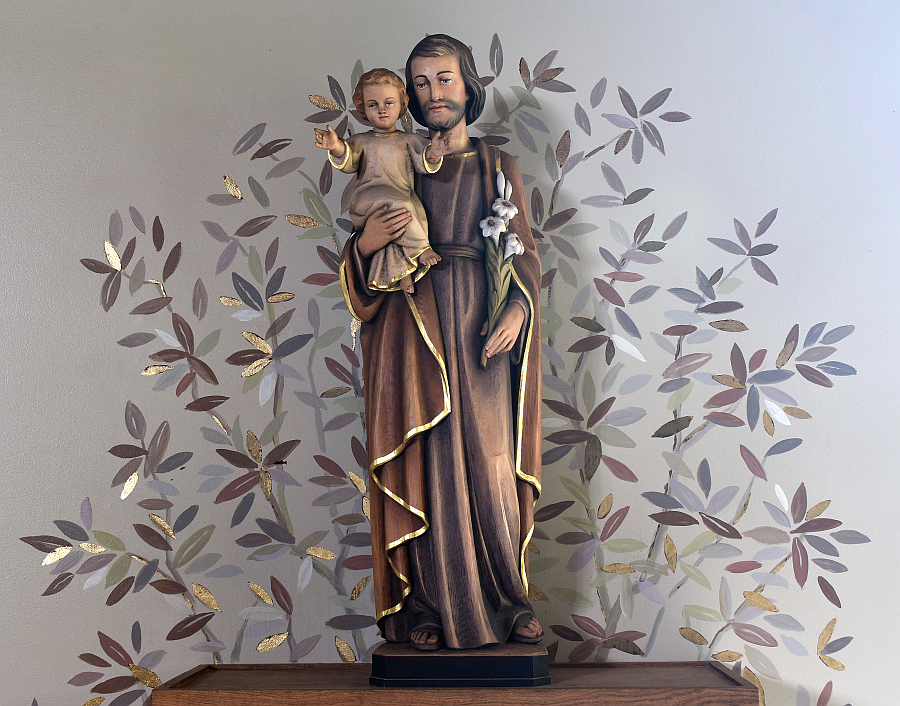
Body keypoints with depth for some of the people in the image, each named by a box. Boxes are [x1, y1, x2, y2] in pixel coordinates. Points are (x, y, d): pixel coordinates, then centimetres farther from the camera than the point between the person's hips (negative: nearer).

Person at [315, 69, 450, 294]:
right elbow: (348, 163, 1)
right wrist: (337, 148, -21)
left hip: (403, 198, 2)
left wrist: (432, 154, -18)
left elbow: (423, 165, 6)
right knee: (399, 205, -33)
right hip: (368, 198, -2)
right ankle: (420, 249, -19)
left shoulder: (409, 140, 21)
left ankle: (399, 270, -30)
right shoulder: (360, 141, 19)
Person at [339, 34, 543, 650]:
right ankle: (429, 606, 6)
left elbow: (524, 253, 9)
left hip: (483, 329, 0)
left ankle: (509, 600, 11)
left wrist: (518, 306, -10)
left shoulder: (500, 167, 14)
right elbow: (365, 272, 11)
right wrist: (366, 244, -12)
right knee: (426, 462, -3)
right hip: (415, 330, 0)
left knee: (491, 465, -2)